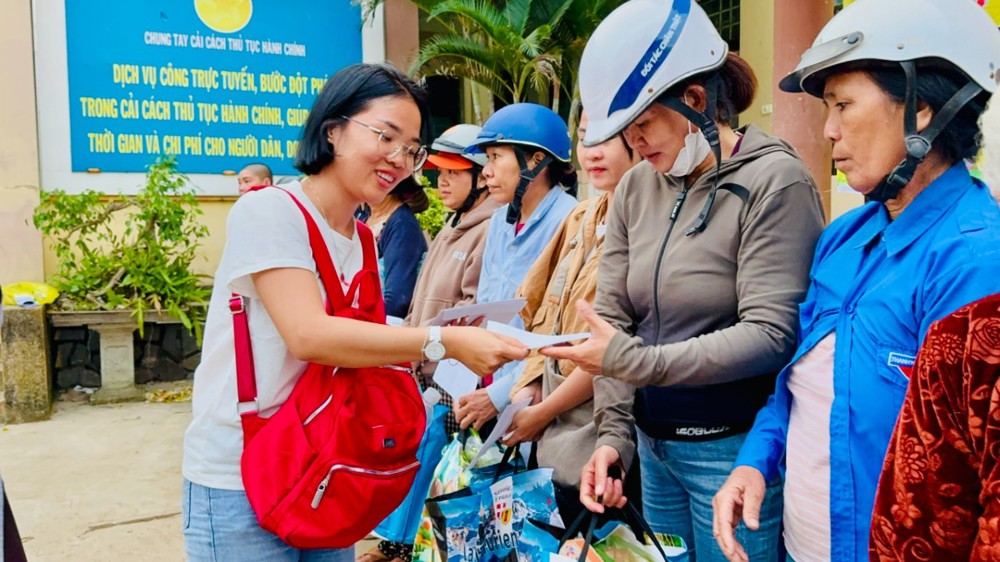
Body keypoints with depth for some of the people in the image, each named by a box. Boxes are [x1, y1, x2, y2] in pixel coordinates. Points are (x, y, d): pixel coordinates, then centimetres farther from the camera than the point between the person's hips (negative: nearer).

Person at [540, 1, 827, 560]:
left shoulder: (776, 182, -13)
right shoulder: (635, 188, 4)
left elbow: (770, 335, -19)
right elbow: (611, 315, 1)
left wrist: (634, 361, -24)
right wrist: (614, 433, -6)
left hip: (733, 449, -5)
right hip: (655, 446, 6)